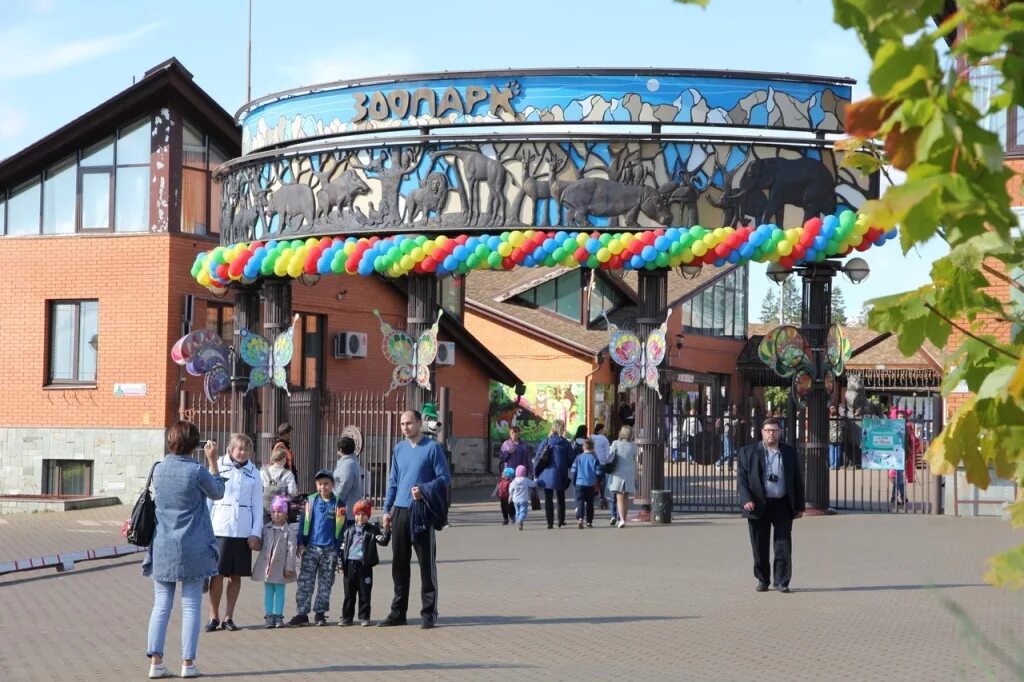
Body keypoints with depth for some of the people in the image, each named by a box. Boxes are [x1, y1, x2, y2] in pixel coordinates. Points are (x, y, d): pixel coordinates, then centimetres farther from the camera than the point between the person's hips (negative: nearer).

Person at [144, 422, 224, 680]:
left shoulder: (159, 469, 0)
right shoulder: (197, 471, -13)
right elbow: (217, 492, 5)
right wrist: (212, 460, 9)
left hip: (162, 548, 4)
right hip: (192, 549, -4)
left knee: (161, 605, 7)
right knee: (191, 606, 4)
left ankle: (155, 661, 1)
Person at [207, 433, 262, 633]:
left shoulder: (253, 473, 7)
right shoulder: (218, 467, 1)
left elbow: (258, 504, 8)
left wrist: (256, 533, 0)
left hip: (243, 530, 2)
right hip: (220, 528, -2)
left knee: (236, 575, 6)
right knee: (217, 573, -3)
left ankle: (228, 617, 15)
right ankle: (214, 616, 8)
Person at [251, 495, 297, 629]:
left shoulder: (289, 531, -6)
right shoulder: (265, 528, 5)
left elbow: (291, 550, -9)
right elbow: (260, 545, 14)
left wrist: (289, 568, -12)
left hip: (280, 566, -3)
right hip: (266, 565, 3)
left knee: (279, 590, 4)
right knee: (268, 590, 7)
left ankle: (278, 616, 8)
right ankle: (268, 616, 10)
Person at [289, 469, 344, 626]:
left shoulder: (338, 504, 2)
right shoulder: (310, 501, 3)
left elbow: (341, 528, 4)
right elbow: (303, 523, 5)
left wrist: (338, 549, 0)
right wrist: (300, 543, -2)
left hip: (329, 550, 0)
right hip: (311, 548, 0)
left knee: (325, 584, 7)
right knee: (305, 582, -2)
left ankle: (320, 613, 15)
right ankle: (301, 613, 1)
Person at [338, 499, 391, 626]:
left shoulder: (372, 530, 3)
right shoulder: (349, 530, 11)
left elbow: (383, 541, -10)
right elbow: (343, 547, 13)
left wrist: (386, 529, -26)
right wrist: (341, 565, 9)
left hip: (364, 565, -2)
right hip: (350, 564, 2)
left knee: (364, 593, 2)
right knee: (349, 593, 6)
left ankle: (364, 617, 9)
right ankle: (346, 617, 13)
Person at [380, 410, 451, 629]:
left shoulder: (433, 448, -3)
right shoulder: (399, 450, 13)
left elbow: (444, 478, -5)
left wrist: (424, 490, -19)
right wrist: (387, 510, 11)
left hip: (422, 513, -5)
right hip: (400, 512, 5)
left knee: (427, 564, -1)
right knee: (399, 564, 8)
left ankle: (429, 613, 4)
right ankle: (398, 612, 15)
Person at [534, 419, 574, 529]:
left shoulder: (545, 442, -4)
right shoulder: (566, 444, -5)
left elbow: (537, 459, -4)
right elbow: (570, 461, -3)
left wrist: (536, 472, 5)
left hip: (547, 475, -1)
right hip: (560, 476, 1)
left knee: (548, 499, 4)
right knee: (561, 498, 17)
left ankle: (550, 522, -1)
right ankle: (561, 521, 20)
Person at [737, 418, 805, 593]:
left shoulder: (790, 452, 10)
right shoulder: (748, 452, 5)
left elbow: (797, 480, 13)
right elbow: (741, 478, 1)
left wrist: (800, 506, 8)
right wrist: (746, 500, -14)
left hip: (783, 506, 1)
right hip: (758, 506, -1)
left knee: (784, 547, -4)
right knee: (760, 548, 5)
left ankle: (781, 581, 2)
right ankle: (762, 580, 16)